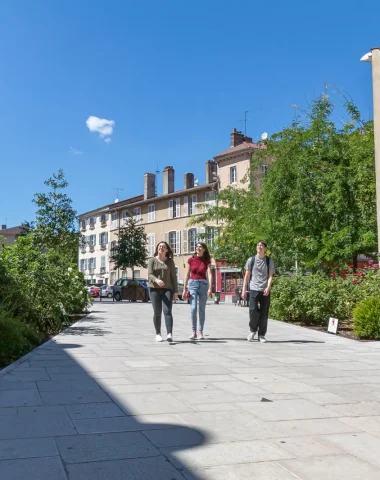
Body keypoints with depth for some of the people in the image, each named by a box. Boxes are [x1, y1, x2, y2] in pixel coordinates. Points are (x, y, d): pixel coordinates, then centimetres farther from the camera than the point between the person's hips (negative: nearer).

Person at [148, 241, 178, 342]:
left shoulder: (170, 261, 7)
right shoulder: (152, 260, 4)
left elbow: (173, 276, 6)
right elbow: (150, 275, -7)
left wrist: (176, 291, 1)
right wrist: (156, 280, -29)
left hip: (167, 289, 0)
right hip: (155, 289, 0)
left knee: (167, 311, -13)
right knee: (157, 312, 2)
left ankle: (169, 334, -21)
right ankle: (158, 334, 16)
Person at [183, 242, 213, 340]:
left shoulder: (207, 261, 2)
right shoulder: (191, 260, 3)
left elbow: (210, 274, -8)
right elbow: (187, 275, 6)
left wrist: (210, 288, -19)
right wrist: (185, 289, 2)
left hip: (203, 284, 0)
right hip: (193, 284, 0)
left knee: (202, 309, 2)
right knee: (193, 308, -10)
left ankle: (200, 332, 10)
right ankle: (194, 331, -2)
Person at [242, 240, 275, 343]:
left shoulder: (269, 261, 8)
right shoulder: (251, 260, 8)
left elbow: (270, 276, 1)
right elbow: (247, 276, 10)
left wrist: (268, 287, -15)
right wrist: (244, 289, 5)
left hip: (265, 291, 1)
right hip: (254, 289, -1)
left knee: (264, 313, 1)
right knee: (253, 310, -12)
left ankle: (261, 335, 12)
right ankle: (252, 330, 11)